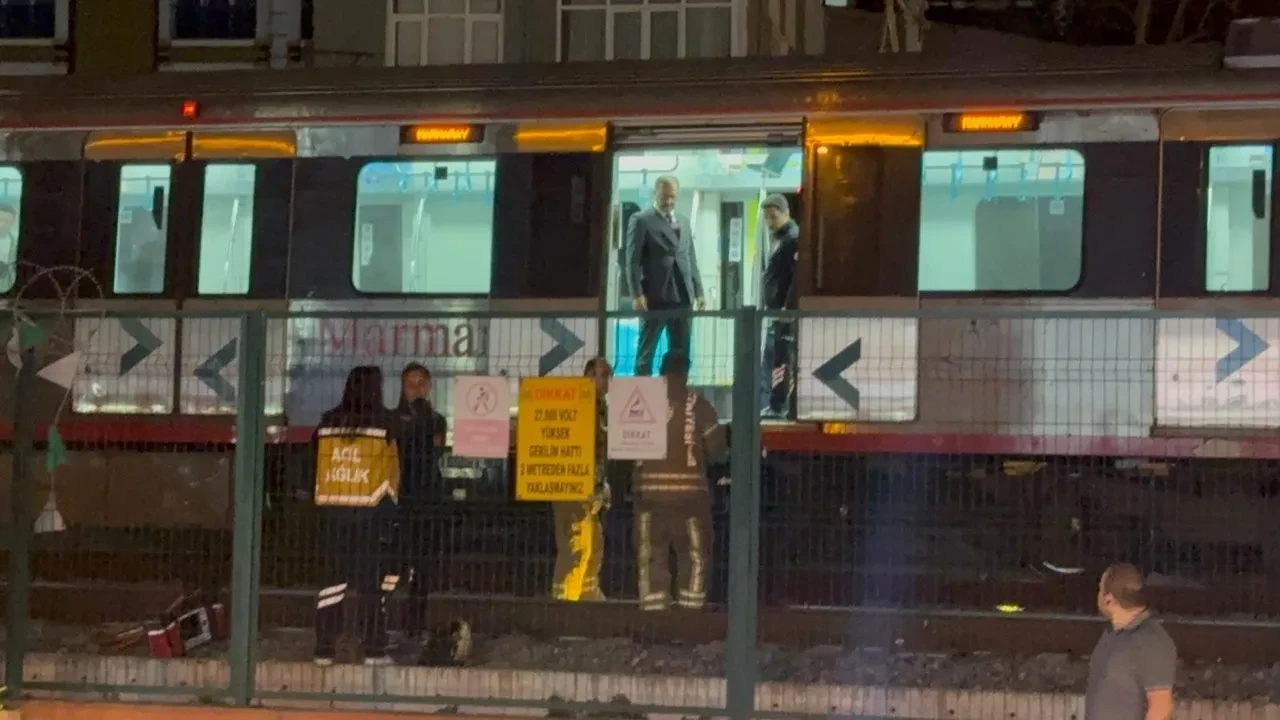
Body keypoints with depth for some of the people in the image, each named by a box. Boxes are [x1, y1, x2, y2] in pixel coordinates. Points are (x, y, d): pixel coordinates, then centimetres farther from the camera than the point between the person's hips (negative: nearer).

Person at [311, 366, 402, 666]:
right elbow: (392, 469, 0)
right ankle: (373, 650, 2)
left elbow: (317, 465, 8)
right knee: (371, 579, 2)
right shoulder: (384, 423, -4)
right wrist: (389, 510, 11)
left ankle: (325, 648, 6)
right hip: (369, 509, -3)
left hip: (331, 507, 3)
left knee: (333, 577, 7)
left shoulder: (327, 423, 5)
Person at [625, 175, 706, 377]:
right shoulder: (641, 220, -1)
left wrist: (698, 291, 12)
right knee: (646, 351, -1)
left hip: (682, 296, 6)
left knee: (681, 354, 4)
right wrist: (637, 294, -14)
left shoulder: (684, 221, 18)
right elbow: (633, 260, -6)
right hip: (654, 297, -6)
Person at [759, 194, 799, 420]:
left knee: (781, 360, -7)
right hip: (776, 309, 10)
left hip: (786, 310, -10)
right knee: (771, 359, 12)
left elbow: (798, 277, -21)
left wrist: (789, 307, -24)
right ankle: (773, 406, 17)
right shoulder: (777, 237, 17)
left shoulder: (793, 238, -14)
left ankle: (779, 407, -5)